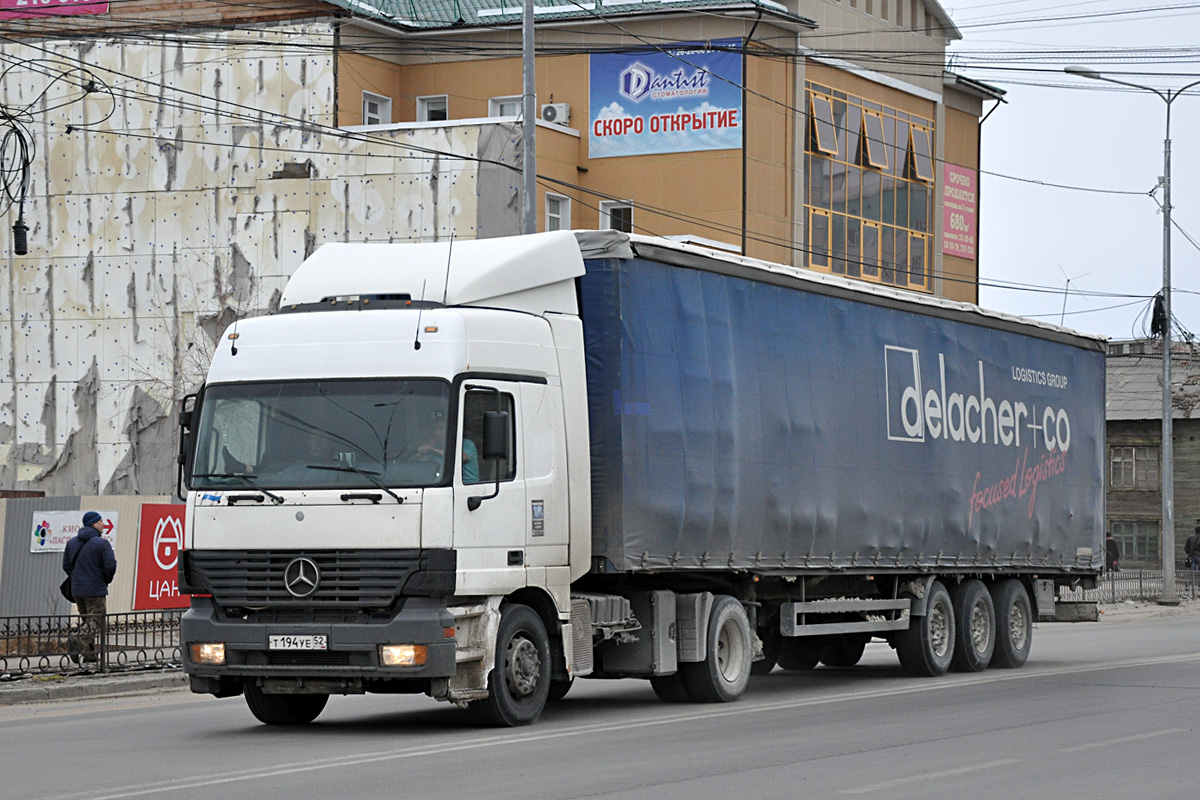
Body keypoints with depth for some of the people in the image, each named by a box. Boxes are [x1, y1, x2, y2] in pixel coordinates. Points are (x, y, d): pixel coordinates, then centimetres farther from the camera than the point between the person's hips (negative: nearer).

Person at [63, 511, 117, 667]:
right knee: (96, 622, -5)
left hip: (77, 590, 6)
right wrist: (106, 580, 3)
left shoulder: (72, 543, 9)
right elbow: (110, 565, -16)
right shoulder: (102, 543, -11)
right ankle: (79, 642, -30)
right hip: (95, 590, -6)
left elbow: (66, 566, 12)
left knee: (87, 621, 16)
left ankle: (90, 655, 11)